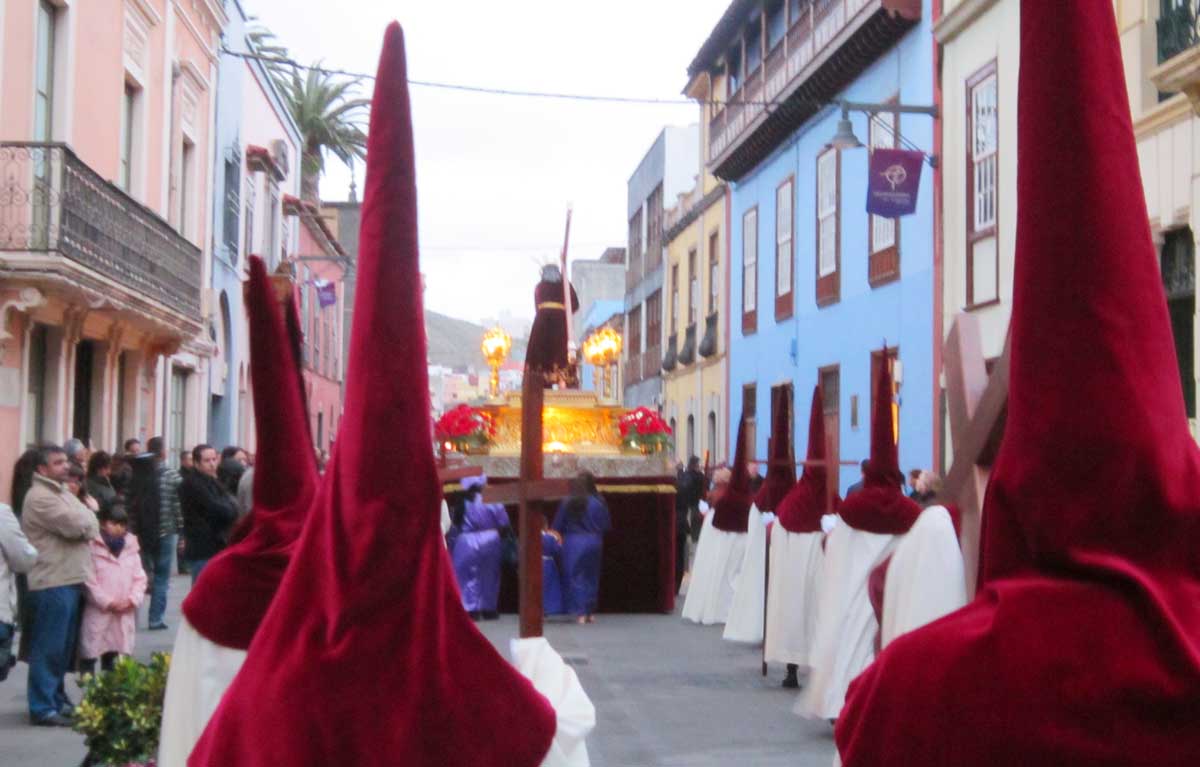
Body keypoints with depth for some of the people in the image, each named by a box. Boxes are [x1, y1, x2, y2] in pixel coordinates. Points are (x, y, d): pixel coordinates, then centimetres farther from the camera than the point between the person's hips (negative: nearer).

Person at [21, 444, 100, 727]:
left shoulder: (63, 492, 18)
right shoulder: (40, 496, -12)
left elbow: (91, 526, 16)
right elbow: (77, 526, -18)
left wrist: (82, 524, -4)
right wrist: (85, 520, 1)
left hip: (72, 580, 9)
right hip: (53, 583, -9)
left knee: (64, 648, 16)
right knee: (49, 648, -5)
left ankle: (57, 700, 26)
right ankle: (42, 708, -1)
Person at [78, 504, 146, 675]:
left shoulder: (131, 546, 10)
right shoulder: (93, 546, -7)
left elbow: (139, 577, 9)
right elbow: (88, 580, -12)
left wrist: (133, 599, -6)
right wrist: (107, 602, -15)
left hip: (125, 614, 5)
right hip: (98, 612, -5)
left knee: (112, 653, 13)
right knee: (89, 655, -1)